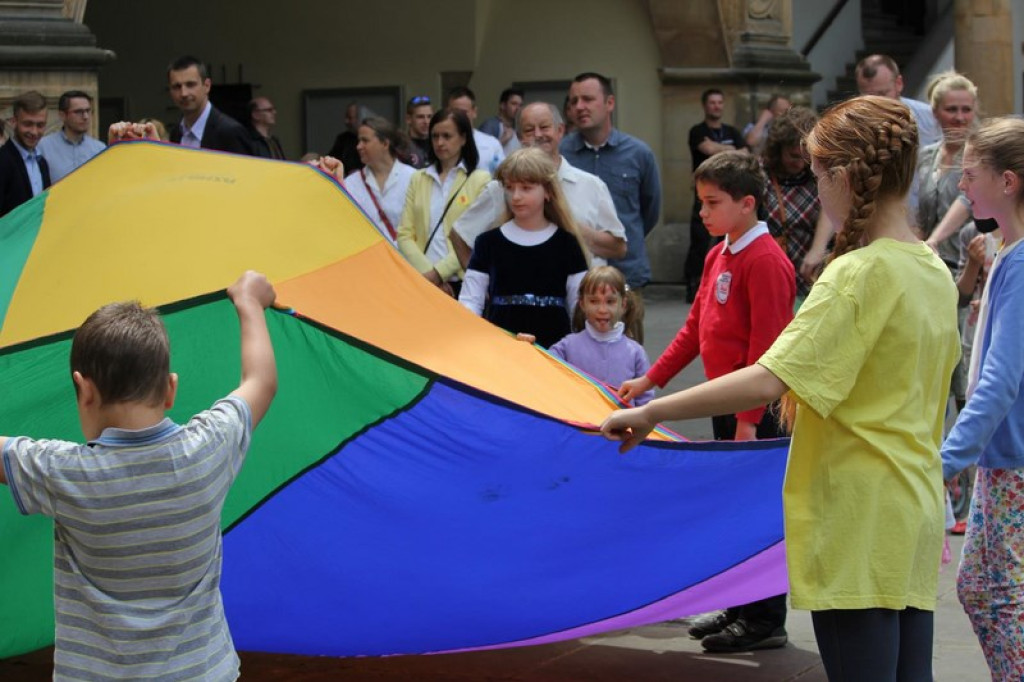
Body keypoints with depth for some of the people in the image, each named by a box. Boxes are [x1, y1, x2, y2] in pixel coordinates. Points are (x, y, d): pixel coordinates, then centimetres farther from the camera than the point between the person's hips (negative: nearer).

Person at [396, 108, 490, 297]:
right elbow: (404, 234, 7)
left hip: (462, 282, -3)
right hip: (424, 282, 3)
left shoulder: (480, 180, 3)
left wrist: (439, 271, -11)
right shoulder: (418, 179, 14)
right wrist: (426, 271, -8)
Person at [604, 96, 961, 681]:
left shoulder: (858, 273, -15)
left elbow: (768, 381, -25)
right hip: (917, 515, 9)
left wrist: (650, 414, -22)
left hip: (859, 519, -9)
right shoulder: (935, 272, 10)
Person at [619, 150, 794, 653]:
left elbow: (765, 346, -20)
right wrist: (651, 379, 14)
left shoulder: (765, 261, -17)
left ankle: (765, 622, 8)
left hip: (756, 409, -9)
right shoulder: (718, 255, 12)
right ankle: (740, 608, 26)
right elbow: (695, 328, 18)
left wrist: (748, 419, -22)